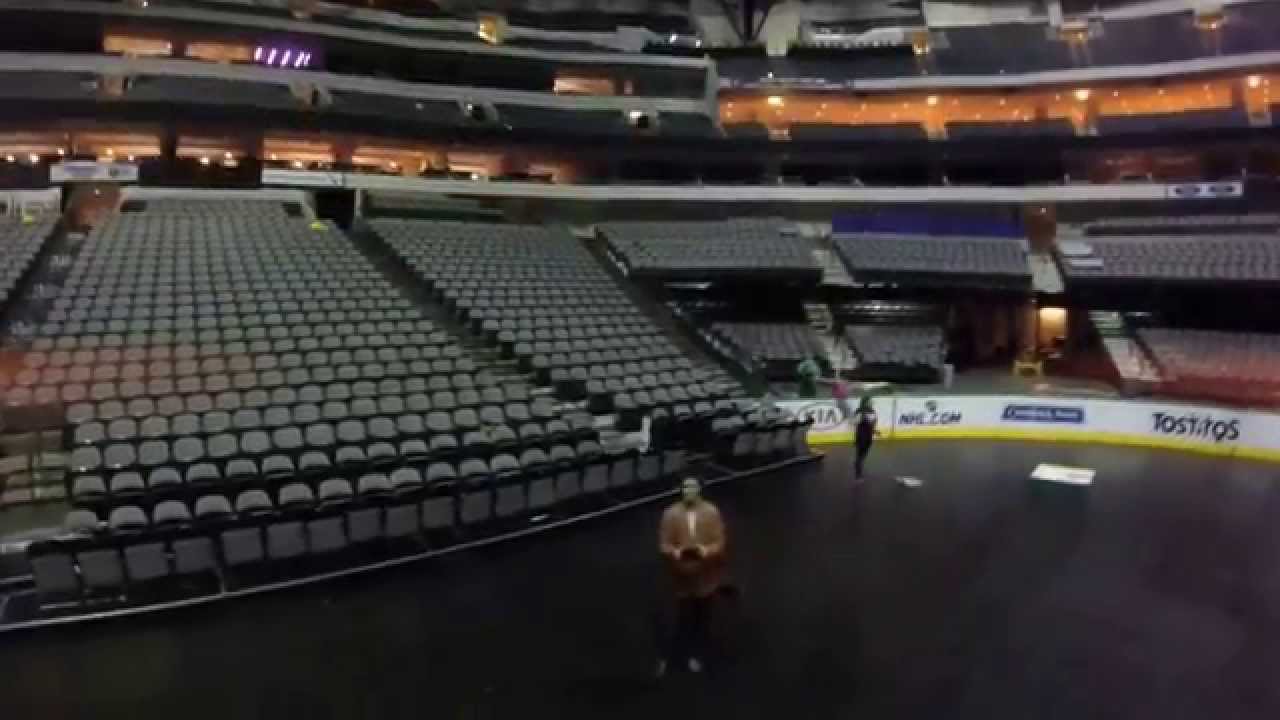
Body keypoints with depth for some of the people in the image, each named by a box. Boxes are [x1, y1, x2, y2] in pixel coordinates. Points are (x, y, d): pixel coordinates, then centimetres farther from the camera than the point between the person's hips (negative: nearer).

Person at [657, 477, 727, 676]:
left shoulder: (711, 512, -12)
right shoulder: (671, 514, -11)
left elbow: (719, 542, -10)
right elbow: (664, 544, -9)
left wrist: (706, 551, -29)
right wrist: (675, 552, -30)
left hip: (706, 576, 1)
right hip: (682, 576, -1)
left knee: (702, 617, 16)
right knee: (683, 617, 6)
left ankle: (696, 655, 36)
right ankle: (670, 657, 26)